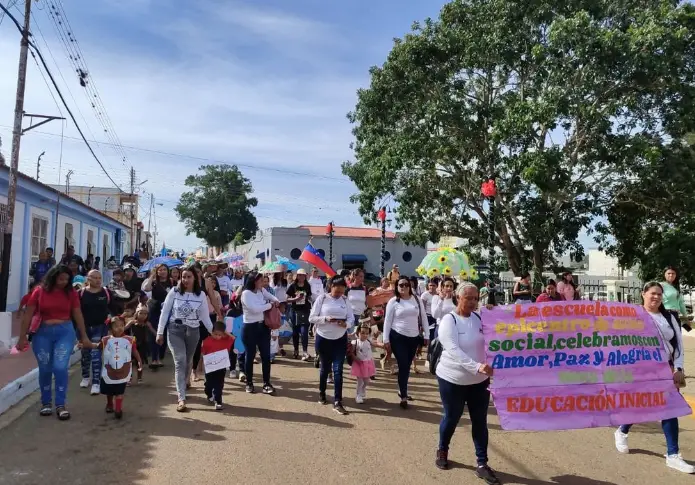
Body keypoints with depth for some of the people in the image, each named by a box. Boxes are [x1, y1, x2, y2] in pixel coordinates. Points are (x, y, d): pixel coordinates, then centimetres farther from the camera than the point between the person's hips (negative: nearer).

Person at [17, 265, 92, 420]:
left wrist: (84, 336, 11)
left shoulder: (71, 293, 1)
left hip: (65, 332, 0)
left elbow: (78, 315, 8)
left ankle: (60, 405, 1)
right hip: (43, 332, 0)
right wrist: (22, 338, 0)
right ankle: (46, 403, 24)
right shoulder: (39, 292, -2)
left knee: (60, 367, -9)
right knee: (45, 369, 6)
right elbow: (28, 315, 1)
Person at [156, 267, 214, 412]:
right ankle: (181, 399, -13)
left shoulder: (201, 295, -2)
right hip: (175, 330, -2)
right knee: (180, 362, -13)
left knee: (188, 363, 14)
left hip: (193, 331, 2)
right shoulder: (174, 292, -5)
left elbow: (205, 316, 3)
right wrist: (160, 332, -4)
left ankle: (182, 387, 40)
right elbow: (164, 312, -2)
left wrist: (213, 332, -1)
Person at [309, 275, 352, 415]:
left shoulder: (345, 300, 1)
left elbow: (351, 317, 4)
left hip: (340, 339, 2)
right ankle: (322, 393, 39)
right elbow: (312, 318, -8)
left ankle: (337, 402, -1)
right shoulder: (322, 298, -8)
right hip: (323, 339, -1)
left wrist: (346, 323, -19)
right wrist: (326, 318, -24)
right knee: (325, 368, 14)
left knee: (338, 370, -4)